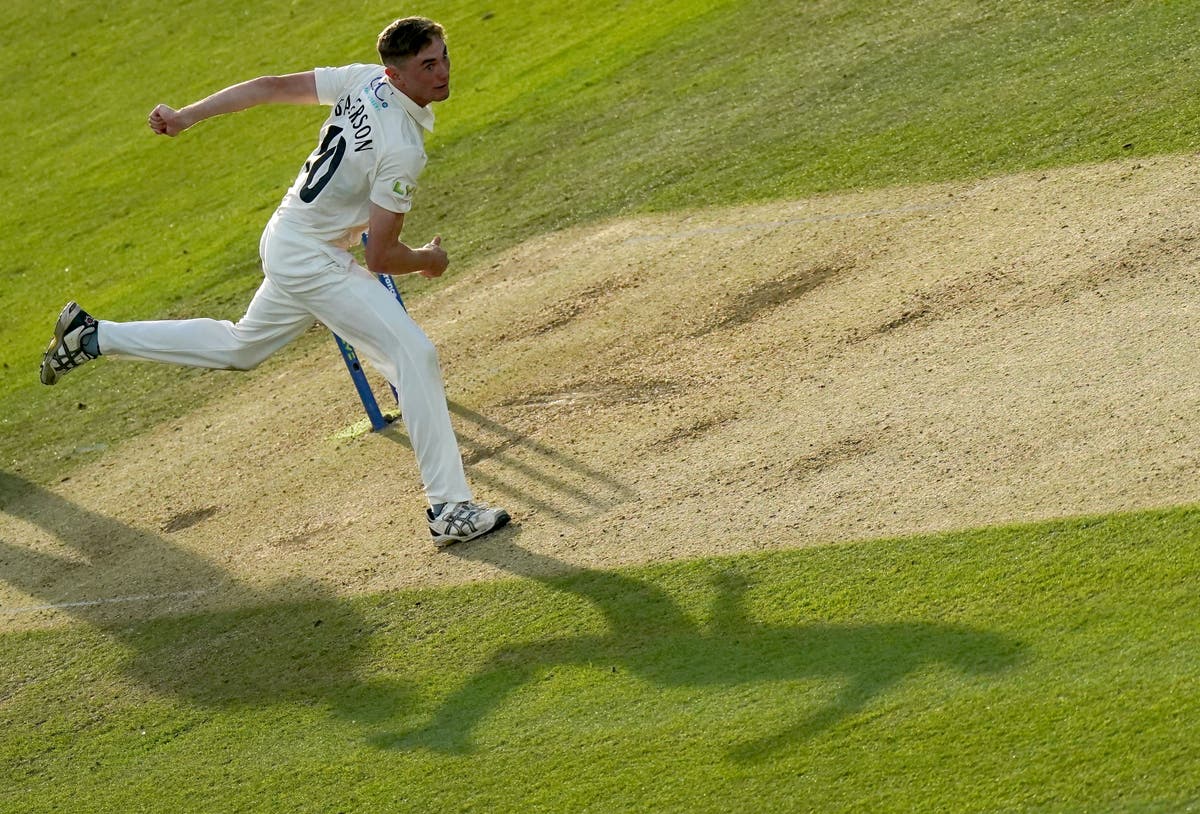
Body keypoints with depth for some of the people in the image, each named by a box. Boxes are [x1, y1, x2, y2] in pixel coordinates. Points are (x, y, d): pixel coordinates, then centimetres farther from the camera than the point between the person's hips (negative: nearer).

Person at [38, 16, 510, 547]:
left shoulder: (364, 81, -4)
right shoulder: (402, 150, -27)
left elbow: (272, 87, 2)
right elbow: (381, 257, -23)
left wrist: (189, 116, 8)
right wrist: (430, 260, -2)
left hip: (284, 244, 9)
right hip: (315, 262, -9)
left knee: (238, 348, 29)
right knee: (414, 355, -15)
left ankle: (91, 337, 37)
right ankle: (449, 509, -19)